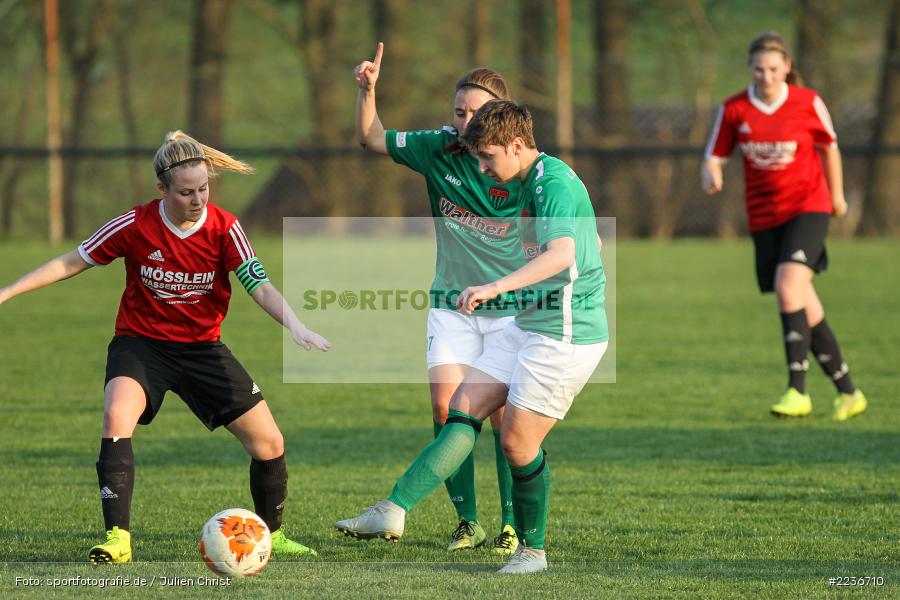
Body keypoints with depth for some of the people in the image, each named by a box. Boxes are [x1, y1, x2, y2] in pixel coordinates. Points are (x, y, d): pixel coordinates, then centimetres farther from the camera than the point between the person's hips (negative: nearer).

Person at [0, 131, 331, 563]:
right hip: (140, 344, -2)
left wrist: (295, 326, -34)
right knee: (117, 416, -33)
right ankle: (117, 539, -30)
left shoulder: (224, 229, -11)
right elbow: (71, 263, -4)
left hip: (202, 347, 2)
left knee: (269, 443, -4)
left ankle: (272, 535, 22)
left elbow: (261, 287, -16)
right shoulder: (135, 226, -14)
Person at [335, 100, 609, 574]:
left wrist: (497, 287, -42)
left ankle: (532, 549, 12)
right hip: (531, 324, 10)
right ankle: (395, 509, -7)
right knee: (466, 405, 0)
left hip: (565, 336, -10)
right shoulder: (532, 180, 12)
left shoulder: (555, 182, -19)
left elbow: (562, 255, -34)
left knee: (517, 440, -5)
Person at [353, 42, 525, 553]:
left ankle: (513, 525, 8)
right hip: (451, 303, 3)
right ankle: (468, 521, 6)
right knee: (446, 407, -6)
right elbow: (374, 140, 5)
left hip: (510, 306, -3)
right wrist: (367, 90, -10)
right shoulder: (440, 150, -4)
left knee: (504, 414, -6)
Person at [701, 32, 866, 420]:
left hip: (807, 205, -3)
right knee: (805, 311, 4)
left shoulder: (808, 103, -6)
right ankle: (848, 392, 18)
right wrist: (711, 178, -20)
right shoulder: (734, 110, -2)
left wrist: (836, 195, 21)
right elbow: (713, 159, 4)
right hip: (764, 215, 3)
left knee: (788, 286, -25)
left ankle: (797, 390, -24)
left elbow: (829, 146, 10)